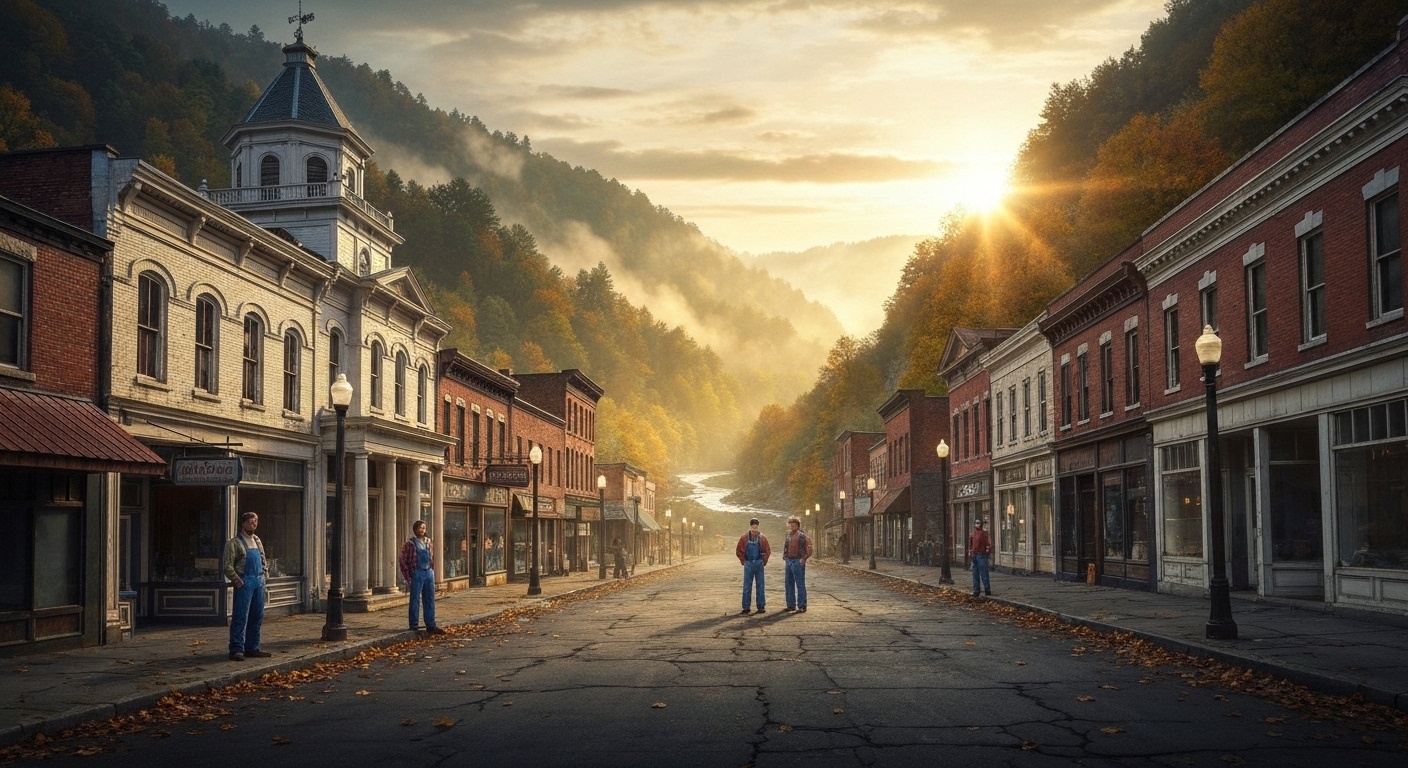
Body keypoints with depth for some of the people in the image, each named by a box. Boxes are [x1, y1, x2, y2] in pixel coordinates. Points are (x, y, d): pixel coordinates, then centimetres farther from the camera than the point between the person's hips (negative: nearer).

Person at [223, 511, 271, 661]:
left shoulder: (257, 541, 18)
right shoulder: (234, 543, -5)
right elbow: (228, 565, -11)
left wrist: (265, 575, 12)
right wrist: (237, 580, -17)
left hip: (258, 582, 7)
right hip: (245, 582, -7)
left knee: (257, 617, 9)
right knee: (240, 617, -7)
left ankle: (252, 648, 17)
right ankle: (236, 650, -5)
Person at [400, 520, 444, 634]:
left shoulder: (429, 542, 10)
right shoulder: (410, 543, -6)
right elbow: (403, 561, -6)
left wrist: (432, 572, 12)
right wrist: (408, 578, -9)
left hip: (429, 573, 5)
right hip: (417, 573, -5)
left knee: (430, 600, 6)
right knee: (415, 600, 2)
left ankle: (430, 625, 10)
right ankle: (414, 625, 10)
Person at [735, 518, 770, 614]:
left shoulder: (762, 538, 1)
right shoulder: (744, 538, -2)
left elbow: (767, 551, 6)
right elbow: (738, 551, 4)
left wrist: (764, 561, -1)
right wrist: (743, 561, 0)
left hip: (759, 564, 1)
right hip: (748, 564, 0)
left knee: (760, 586, 5)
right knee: (747, 586, 1)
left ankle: (761, 607, 12)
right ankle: (746, 608, 5)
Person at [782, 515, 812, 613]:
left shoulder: (803, 535, -6)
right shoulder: (788, 535, 15)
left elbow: (809, 549, -7)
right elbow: (785, 546, 28)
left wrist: (804, 559, -15)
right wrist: (784, 557, 16)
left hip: (798, 562, -7)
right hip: (788, 561, 7)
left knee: (800, 584, -6)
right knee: (788, 584, 10)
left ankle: (802, 606, -3)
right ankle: (791, 605, 18)